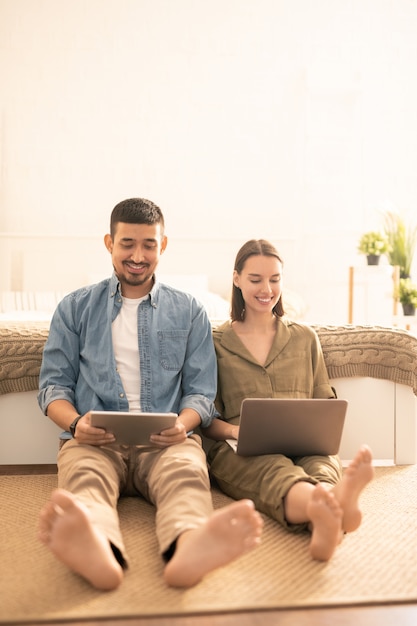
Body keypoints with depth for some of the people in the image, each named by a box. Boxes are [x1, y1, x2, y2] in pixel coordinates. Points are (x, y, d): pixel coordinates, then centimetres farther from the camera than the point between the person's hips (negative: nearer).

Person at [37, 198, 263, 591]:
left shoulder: (189, 313, 19)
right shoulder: (75, 308, 19)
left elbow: (201, 391, 14)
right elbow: (53, 383, 14)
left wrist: (182, 424, -10)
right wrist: (75, 423, -9)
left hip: (166, 442, 0)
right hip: (94, 441, 0)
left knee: (187, 472, -36)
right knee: (84, 475, -37)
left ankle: (187, 550, -68)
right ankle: (99, 554, -68)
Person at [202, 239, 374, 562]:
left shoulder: (305, 337, 23)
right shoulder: (216, 342, 15)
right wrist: (234, 430, -13)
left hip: (305, 446, 2)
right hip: (239, 453, -2)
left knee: (323, 464, -36)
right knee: (275, 469, -39)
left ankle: (327, 524, -71)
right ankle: (327, 511, -73)